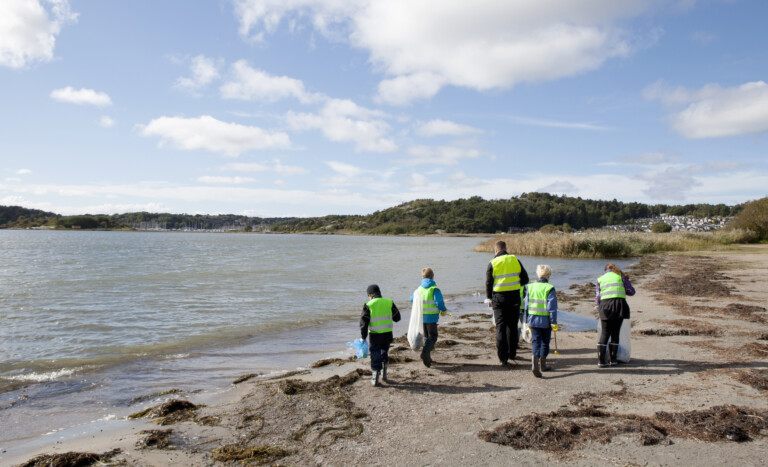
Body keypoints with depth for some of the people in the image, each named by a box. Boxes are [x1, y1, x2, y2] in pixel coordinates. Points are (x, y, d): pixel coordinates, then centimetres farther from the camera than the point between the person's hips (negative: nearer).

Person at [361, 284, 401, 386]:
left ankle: (375, 379, 10)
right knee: (384, 352, 25)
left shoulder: (368, 305, -7)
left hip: (375, 335, -3)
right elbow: (397, 317, 7)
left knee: (375, 356, 7)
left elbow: (364, 322, -7)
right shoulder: (389, 302, 1)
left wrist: (363, 336, 2)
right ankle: (384, 373, 24)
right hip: (388, 334, 3)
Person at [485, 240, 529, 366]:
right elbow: (525, 279, 5)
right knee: (512, 326, 14)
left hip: (499, 298, -2)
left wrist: (489, 299, 8)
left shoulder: (493, 263, -6)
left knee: (500, 327, 3)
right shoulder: (515, 260, 1)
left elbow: (488, 283, -3)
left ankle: (503, 357, -2)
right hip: (514, 297, 2)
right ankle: (512, 353, 23)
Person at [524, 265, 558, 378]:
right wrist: (554, 322, -5)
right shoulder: (550, 289, -11)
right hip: (545, 321, -3)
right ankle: (543, 365, 25)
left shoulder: (530, 287, 4)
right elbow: (552, 308, -11)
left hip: (532, 319, 3)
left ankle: (534, 364, -15)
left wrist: (527, 320, 17)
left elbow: (526, 305, 9)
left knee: (535, 342, 3)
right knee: (545, 342, 13)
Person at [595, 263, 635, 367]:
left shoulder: (600, 279, 18)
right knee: (615, 333, 8)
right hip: (619, 304, 0)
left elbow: (597, 297, 11)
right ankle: (613, 359, 10)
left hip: (605, 305, 1)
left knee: (604, 333, 2)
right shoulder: (621, 277, 16)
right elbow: (631, 291, 14)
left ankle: (601, 360, -5)